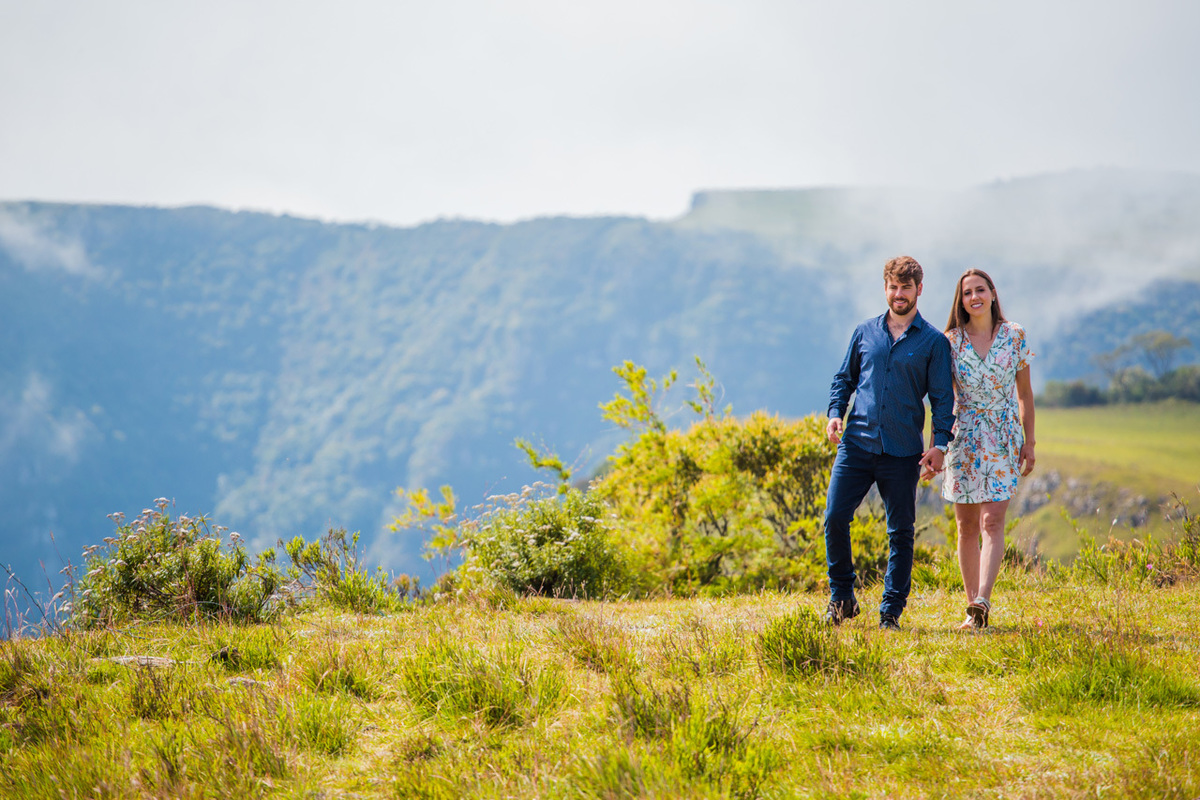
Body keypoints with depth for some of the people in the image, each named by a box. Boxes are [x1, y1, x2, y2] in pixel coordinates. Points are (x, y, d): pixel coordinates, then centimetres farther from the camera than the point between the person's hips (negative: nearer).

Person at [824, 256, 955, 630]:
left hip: (902, 453, -2)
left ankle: (891, 613, 12)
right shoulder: (865, 332, 11)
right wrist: (835, 413, 1)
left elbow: (942, 398, 2)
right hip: (856, 443, 2)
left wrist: (940, 444, -9)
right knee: (835, 519, -8)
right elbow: (844, 378, 19)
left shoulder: (934, 342, 4)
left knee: (901, 533, 2)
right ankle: (841, 599, 9)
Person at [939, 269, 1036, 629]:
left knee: (992, 522, -14)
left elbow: (1024, 393, 7)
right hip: (964, 439, 1)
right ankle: (972, 605, 12)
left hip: (1003, 440, -1)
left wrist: (1029, 442, 5)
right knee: (967, 527, 4)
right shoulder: (951, 341, 0)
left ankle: (982, 601, -25)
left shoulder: (1014, 335, 1)